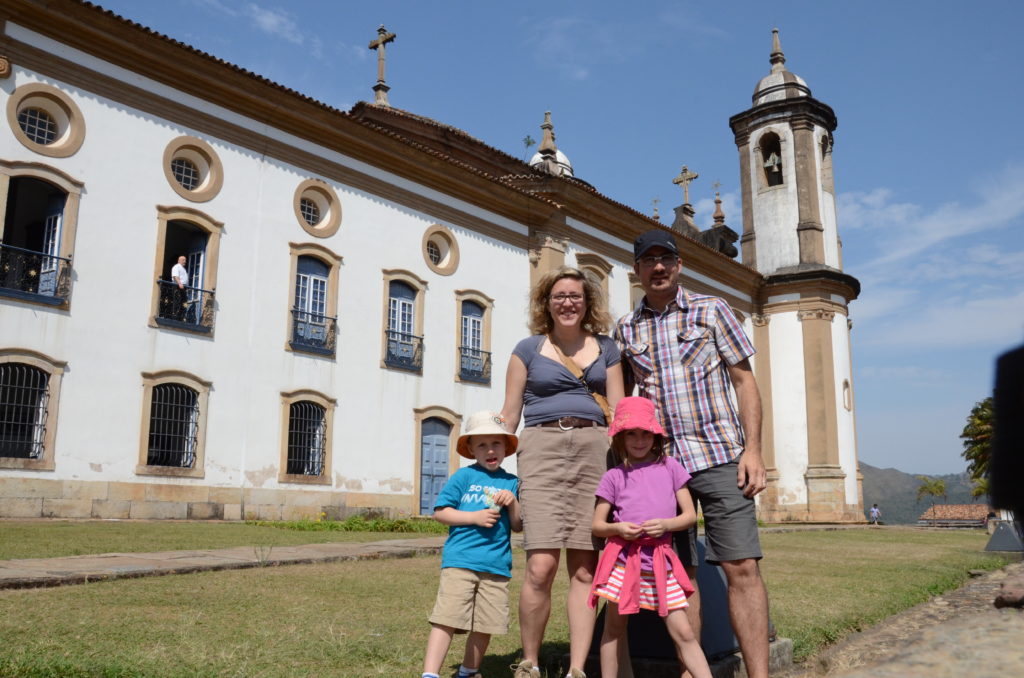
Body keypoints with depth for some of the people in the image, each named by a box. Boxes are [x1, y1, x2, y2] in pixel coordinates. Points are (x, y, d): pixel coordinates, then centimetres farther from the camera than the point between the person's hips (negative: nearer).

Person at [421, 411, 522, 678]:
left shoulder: (511, 483, 11)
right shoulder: (464, 476, 1)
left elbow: (518, 526, 10)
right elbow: (440, 512, -2)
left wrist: (513, 503, -8)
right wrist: (475, 517, -12)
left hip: (496, 565, 4)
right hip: (460, 561, -3)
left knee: (486, 625, 9)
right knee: (446, 618, -10)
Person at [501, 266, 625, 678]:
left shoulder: (606, 349, 16)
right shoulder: (528, 349, 11)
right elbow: (509, 415, 10)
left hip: (594, 450, 2)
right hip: (543, 448, -2)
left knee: (585, 569, 0)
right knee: (541, 567, -12)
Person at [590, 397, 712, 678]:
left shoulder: (670, 467, 5)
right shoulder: (613, 477, 3)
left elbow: (690, 515, 4)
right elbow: (597, 525, 5)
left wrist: (665, 524, -15)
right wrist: (617, 528, -16)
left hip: (661, 563, 0)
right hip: (623, 561, 0)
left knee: (683, 632, -1)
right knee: (613, 630, 9)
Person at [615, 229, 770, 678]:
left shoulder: (711, 311, 6)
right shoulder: (625, 329, 11)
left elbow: (743, 380, 4)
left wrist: (752, 449, -6)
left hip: (719, 456, -2)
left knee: (742, 567, -7)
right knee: (679, 574, 5)